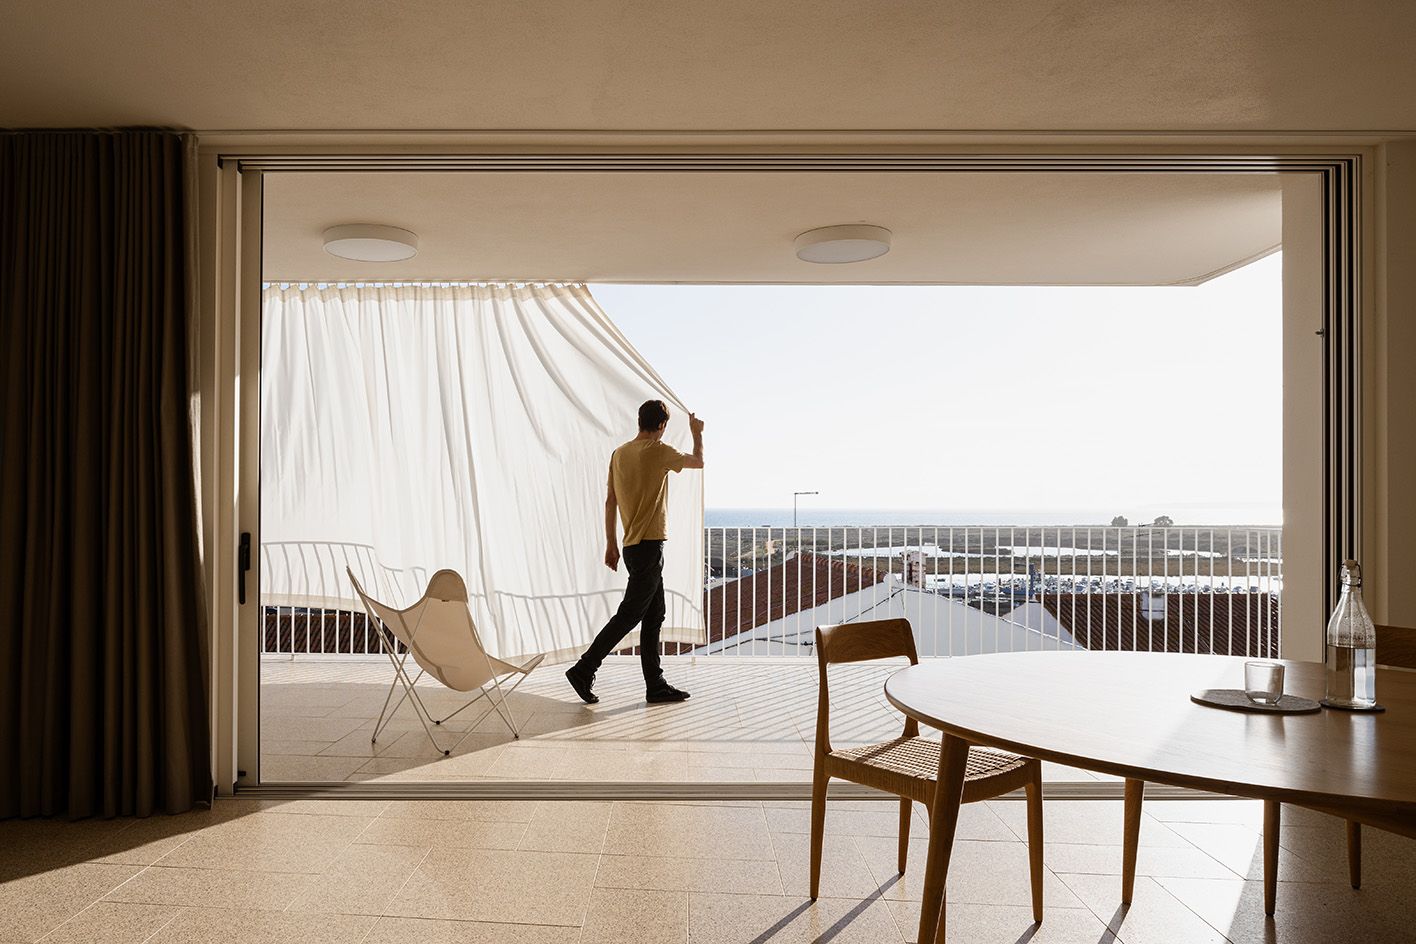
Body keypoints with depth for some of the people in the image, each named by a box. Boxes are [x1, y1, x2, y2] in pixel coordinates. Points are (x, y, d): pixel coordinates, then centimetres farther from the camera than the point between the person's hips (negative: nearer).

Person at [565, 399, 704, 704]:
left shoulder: (619, 453, 10)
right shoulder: (659, 451, -10)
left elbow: (610, 501, 12)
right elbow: (698, 462, 8)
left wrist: (611, 544, 17)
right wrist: (697, 433, 26)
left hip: (632, 547, 8)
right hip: (650, 545, -8)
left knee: (654, 617, 11)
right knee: (629, 615, -5)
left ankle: (656, 685, 14)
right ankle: (583, 670, -4)